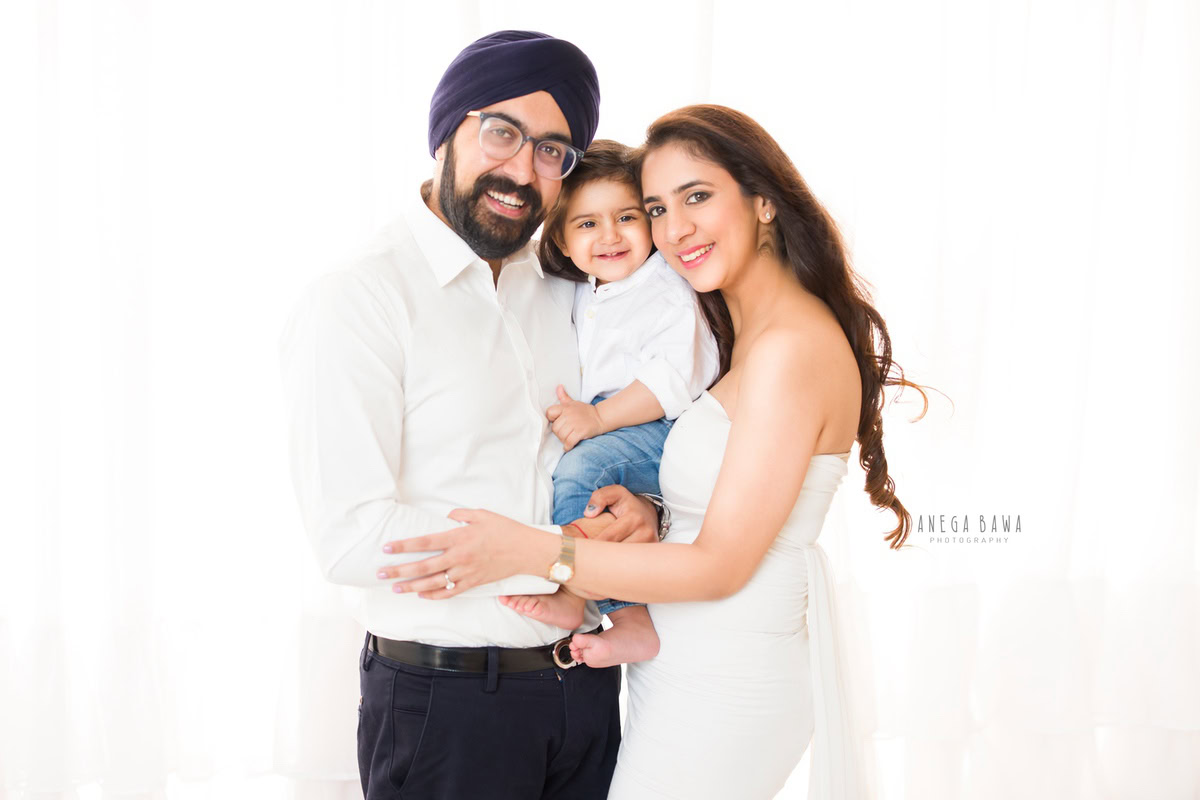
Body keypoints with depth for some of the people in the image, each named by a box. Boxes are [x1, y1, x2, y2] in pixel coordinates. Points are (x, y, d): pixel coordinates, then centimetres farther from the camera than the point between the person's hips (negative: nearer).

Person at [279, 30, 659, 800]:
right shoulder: (358, 303, -13)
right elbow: (353, 539, -20)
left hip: (586, 685, 6)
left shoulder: (566, 295, 7)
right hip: (446, 702, -6)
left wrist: (639, 511, -7)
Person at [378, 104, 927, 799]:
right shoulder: (753, 332, 9)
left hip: (723, 682, -9)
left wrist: (537, 553, -24)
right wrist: (642, 497, -1)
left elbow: (719, 567, -22)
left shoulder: (790, 350, -22)